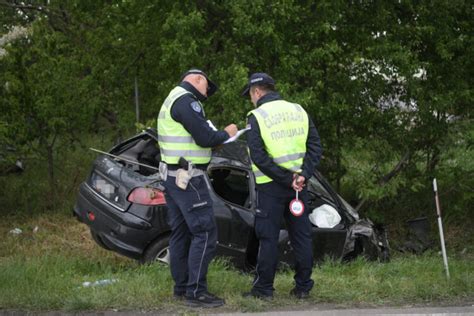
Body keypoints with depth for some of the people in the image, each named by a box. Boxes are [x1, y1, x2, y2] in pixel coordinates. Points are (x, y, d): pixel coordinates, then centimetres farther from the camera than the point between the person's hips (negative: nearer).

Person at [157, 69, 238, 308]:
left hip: (172, 176, 11)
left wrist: (215, 139, 8)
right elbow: (205, 137, -20)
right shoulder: (186, 100, -14)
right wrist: (226, 133, -2)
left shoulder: (172, 100, 19)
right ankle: (196, 292, -13)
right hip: (188, 178, -11)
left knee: (180, 232, 13)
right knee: (205, 233, -10)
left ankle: (181, 287, 17)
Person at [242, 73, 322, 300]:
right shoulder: (298, 111, 9)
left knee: (268, 238, 1)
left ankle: (264, 288, 5)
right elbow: (315, 147, 3)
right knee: (301, 236, 10)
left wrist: (287, 179, -14)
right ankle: (303, 287, 13)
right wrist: (302, 175, -6)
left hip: (271, 186, -5)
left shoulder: (257, 117, -7)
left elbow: (259, 157, -16)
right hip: (299, 184, 5)